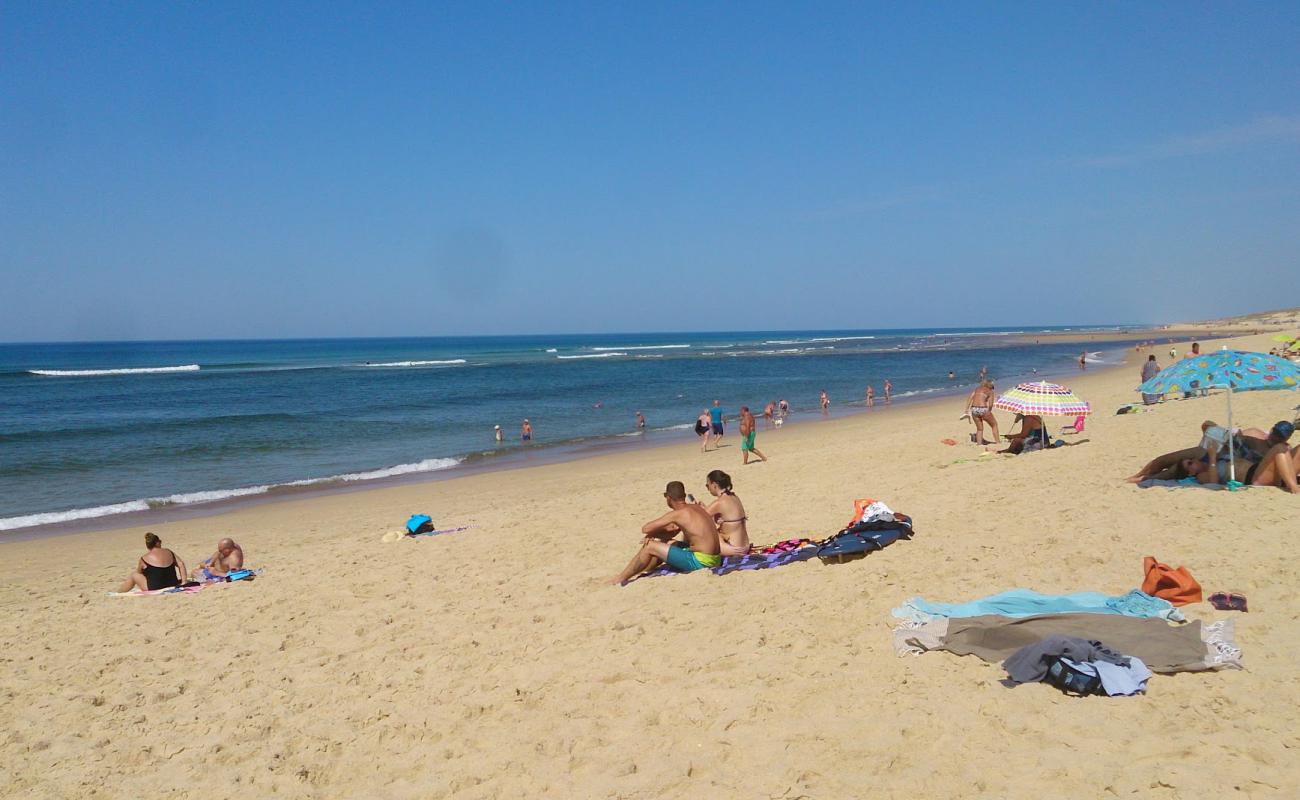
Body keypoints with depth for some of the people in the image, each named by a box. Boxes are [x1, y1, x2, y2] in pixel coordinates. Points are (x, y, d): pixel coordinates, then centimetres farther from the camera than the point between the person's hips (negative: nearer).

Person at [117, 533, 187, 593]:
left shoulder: (144, 558, -3)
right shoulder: (169, 552, 7)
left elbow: (139, 574, 13)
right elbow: (181, 564, 4)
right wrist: (183, 581, 4)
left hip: (154, 588, -5)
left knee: (133, 575, 15)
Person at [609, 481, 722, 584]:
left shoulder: (677, 514, -15)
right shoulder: (695, 507, 12)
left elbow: (645, 529, -12)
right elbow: (673, 533, 20)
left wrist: (652, 534, 10)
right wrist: (653, 535, 4)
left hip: (700, 561, -9)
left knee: (649, 547, -2)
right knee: (666, 543, 27)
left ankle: (620, 579, 10)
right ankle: (636, 572, 35)